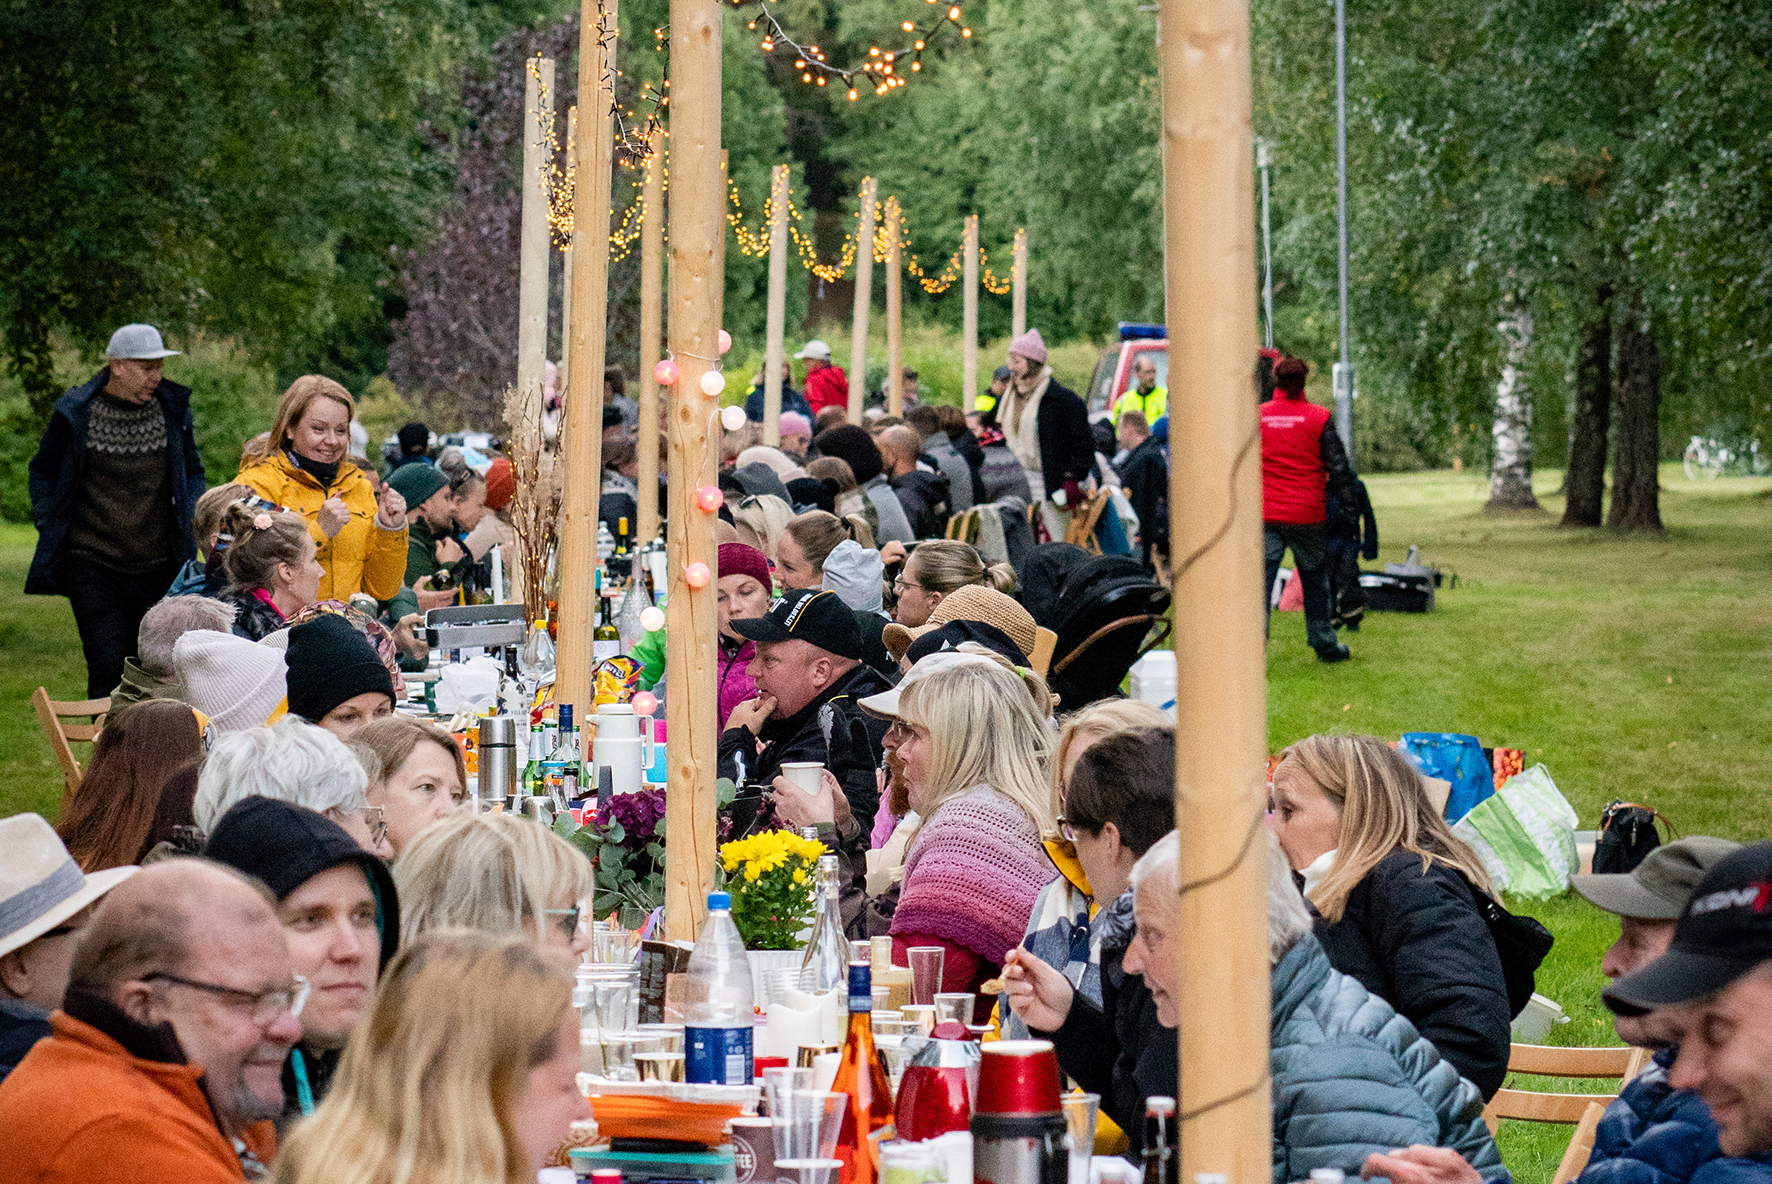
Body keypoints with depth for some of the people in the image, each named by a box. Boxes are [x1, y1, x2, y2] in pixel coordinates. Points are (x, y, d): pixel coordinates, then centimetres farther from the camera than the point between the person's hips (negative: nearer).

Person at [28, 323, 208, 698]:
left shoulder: (173, 408, 3)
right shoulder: (75, 414, -5)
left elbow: (193, 472, 18)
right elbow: (43, 472, 11)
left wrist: (190, 525, 3)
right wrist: (49, 528, 0)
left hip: (157, 567, 3)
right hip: (92, 567, -3)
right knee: (108, 669, -11)